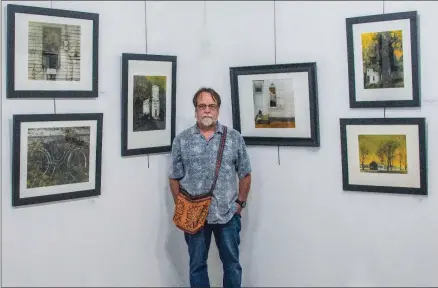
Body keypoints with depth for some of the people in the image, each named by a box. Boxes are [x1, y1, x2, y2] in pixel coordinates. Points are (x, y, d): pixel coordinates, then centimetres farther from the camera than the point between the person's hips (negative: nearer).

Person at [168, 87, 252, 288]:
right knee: (197, 265, 12)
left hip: (228, 215, 0)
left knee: (232, 264, 11)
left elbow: (245, 174, 7)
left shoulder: (234, 138, 1)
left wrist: (240, 203, 0)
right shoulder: (181, 140, 1)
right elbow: (174, 178, 4)